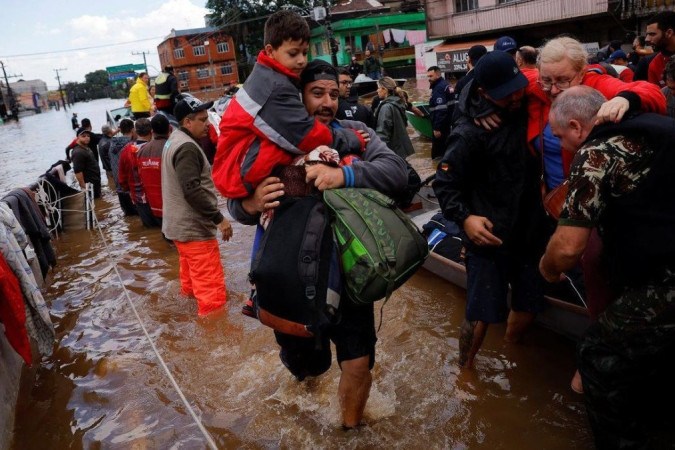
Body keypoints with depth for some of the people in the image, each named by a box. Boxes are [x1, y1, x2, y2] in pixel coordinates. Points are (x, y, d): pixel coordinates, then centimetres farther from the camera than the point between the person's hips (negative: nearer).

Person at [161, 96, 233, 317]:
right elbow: (192, 190, -28)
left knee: (193, 271, 29)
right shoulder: (187, 147, -21)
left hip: (180, 224, 11)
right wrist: (218, 218, -23)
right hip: (193, 227, -11)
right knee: (211, 285, -8)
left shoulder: (175, 141, 11)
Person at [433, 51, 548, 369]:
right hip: (488, 236, -7)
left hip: (528, 231, 7)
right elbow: (444, 183, -14)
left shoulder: (525, 109, 1)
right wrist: (464, 217, -27)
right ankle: (465, 370, 26)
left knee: (529, 305, 18)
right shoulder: (469, 133, -18)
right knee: (483, 314, 0)